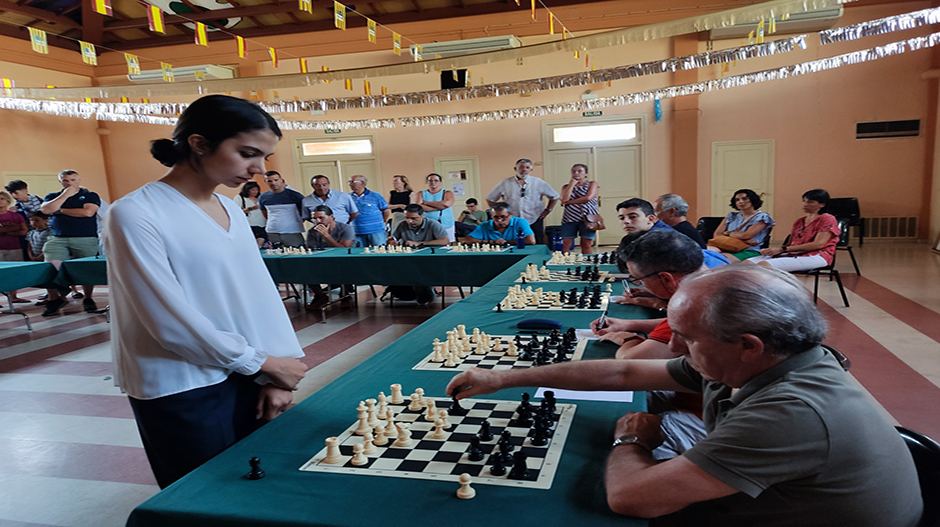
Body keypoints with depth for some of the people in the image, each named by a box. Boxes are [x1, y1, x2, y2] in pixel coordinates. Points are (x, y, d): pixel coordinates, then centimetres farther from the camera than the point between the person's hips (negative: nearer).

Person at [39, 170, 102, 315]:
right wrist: (65, 195, -2)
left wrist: (60, 211, 1)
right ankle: (54, 299, 6)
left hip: (86, 239, -2)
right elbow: (45, 210, -2)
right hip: (57, 239, 3)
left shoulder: (90, 196, 8)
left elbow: (88, 212, -9)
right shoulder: (53, 197, 18)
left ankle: (88, 300, 12)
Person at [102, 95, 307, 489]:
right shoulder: (135, 214, -16)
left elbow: (259, 291, 3)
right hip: (181, 393, -6)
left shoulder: (230, 210, 5)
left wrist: (275, 374, -5)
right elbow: (171, 320, -18)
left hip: (245, 378, 6)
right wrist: (264, 363, -11)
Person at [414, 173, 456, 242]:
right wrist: (440, 206, -8)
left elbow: (446, 204, -13)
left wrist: (426, 203, -4)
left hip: (446, 226, 0)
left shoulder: (447, 193, 8)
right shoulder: (421, 194, 12)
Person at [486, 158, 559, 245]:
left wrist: (547, 210, 6)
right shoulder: (504, 183, 4)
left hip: (534, 222, 0)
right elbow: (490, 199, 11)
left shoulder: (538, 183, 5)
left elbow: (554, 196, 14)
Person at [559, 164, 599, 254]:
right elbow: (564, 199, -5)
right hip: (569, 219, 3)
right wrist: (572, 184, 0)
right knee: (565, 245, -3)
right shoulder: (567, 186, 15)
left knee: (586, 245, -1)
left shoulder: (592, 184, 8)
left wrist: (569, 202, -5)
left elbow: (588, 198, -10)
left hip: (587, 218, -2)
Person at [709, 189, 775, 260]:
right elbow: (717, 234, 6)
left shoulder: (762, 217, 5)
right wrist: (742, 240, -6)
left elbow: (746, 235, -10)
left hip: (750, 252, -4)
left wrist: (728, 233, 9)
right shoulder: (732, 216, 20)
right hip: (728, 249, 4)